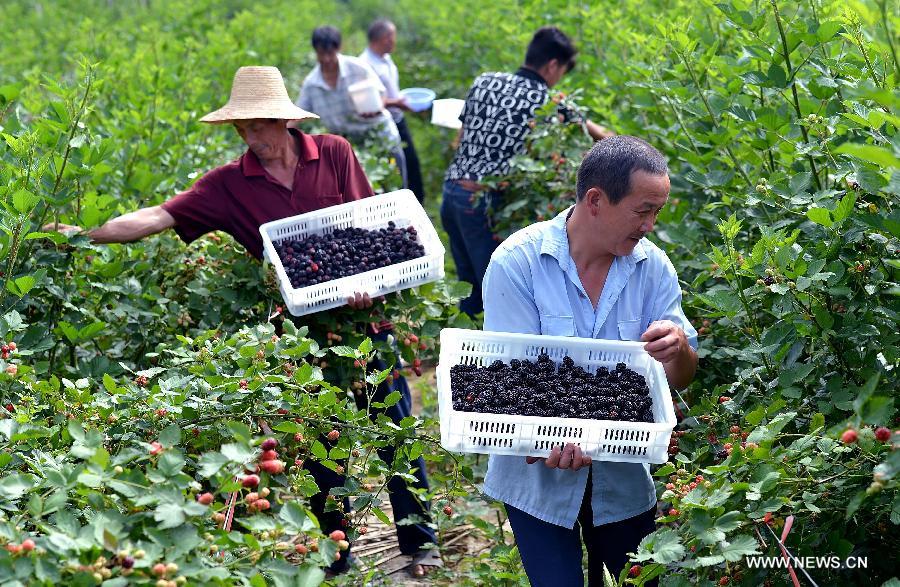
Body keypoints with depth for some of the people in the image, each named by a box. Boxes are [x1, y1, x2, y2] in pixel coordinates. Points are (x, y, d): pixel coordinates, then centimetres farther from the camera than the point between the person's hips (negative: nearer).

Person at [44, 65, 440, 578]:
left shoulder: (334, 153, -5)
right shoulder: (230, 184, -5)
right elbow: (159, 217, -13)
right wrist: (86, 234, -25)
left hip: (362, 311, -1)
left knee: (397, 425, 6)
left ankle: (421, 541, 22)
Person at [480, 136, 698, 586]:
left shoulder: (654, 267, -5)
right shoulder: (517, 262, -15)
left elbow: (681, 379, -3)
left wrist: (679, 349, -26)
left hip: (624, 476, 3)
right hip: (540, 470, -3)